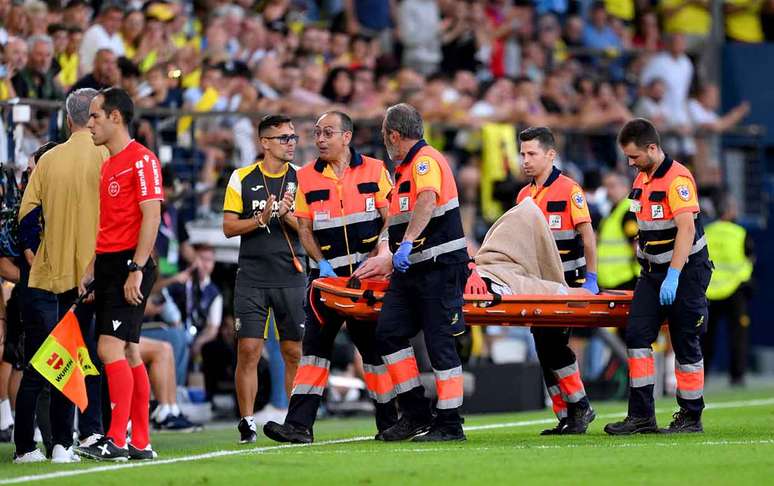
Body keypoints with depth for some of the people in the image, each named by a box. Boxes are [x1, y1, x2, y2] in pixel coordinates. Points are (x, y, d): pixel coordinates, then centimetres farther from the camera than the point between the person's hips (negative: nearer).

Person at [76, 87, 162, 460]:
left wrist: (136, 269, -22)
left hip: (130, 264, -9)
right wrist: (92, 268, 15)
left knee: (110, 347, -16)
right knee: (128, 352, 9)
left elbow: (151, 216, -16)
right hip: (109, 264, 9)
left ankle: (117, 440, -17)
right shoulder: (108, 164, 18)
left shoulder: (141, 160, -10)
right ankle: (140, 443, 12)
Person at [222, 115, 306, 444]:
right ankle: (247, 424, 0)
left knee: (295, 353, 1)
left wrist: (287, 215, -16)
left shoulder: (301, 178, 6)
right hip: (252, 278, -1)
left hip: (291, 278, 1)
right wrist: (261, 219, -14)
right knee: (248, 350, -6)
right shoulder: (242, 178, 4)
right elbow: (229, 227, 2)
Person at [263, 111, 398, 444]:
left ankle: (388, 422, 16)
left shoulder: (374, 170, 2)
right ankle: (300, 424, -12)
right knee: (315, 344, -6)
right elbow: (304, 228, 6)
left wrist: (375, 257, -15)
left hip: (368, 271, -1)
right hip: (327, 274, 1)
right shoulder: (307, 177, 6)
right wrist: (322, 263, -9)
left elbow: (390, 219, -1)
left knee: (375, 345, 6)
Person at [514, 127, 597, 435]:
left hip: (566, 283, -7)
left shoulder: (569, 190, -7)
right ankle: (566, 418, 8)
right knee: (545, 351, 4)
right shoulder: (524, 196, 13)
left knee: (554, 344, -17)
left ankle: (580, 407, -5)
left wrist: (590, 279, -14)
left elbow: (587, 236, -9)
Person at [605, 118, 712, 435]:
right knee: (637, 335, -5)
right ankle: (641, 415, -5)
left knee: (685, 344, -1)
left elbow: (686, 229, -25)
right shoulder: (642, 179, 10)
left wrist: (673, 276, -30)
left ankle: (691, 418, 11)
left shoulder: (677, 179, -17)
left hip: (686, 270, -8)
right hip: (652, 271, 8)